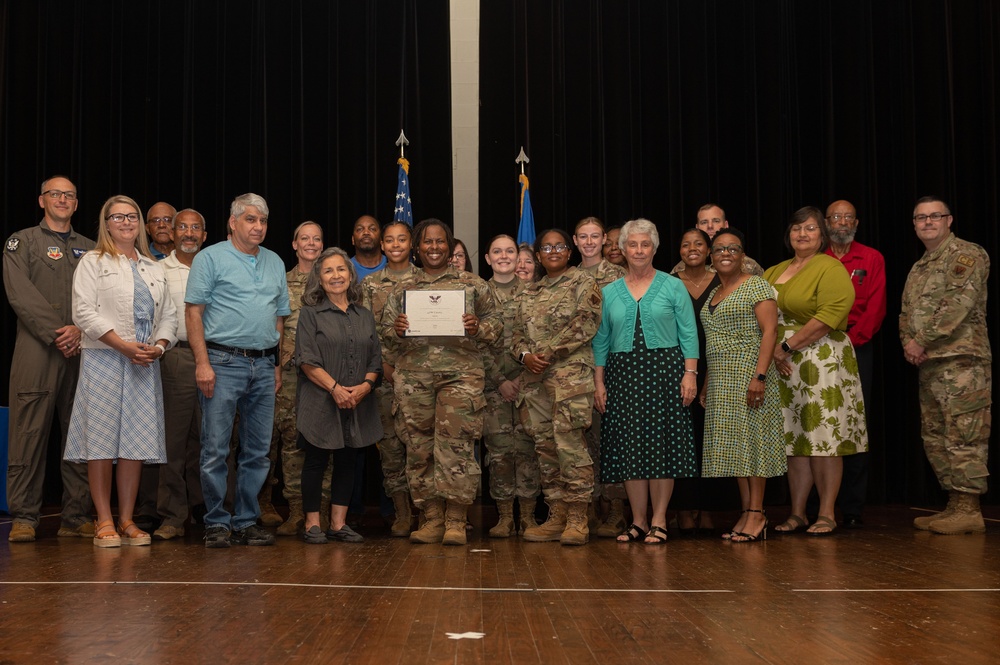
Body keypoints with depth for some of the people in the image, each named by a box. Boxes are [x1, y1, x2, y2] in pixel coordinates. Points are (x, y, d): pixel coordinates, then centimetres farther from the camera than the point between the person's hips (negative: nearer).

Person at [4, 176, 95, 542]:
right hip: (36, 351, -3)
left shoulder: (89, 248, 18)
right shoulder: (22, 242, 8)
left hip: (82, 351, 3)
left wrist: (80, 330, -11)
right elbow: (21, 295, -5)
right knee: (29, 433, -5)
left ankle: (76, 516, 8)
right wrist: (56, 334, -13)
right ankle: (24, 518, 2)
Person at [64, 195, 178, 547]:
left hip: (145, 362, 4)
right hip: (103, 360, -4)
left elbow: (168, 314, 15)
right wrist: (124, 345, -14)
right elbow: (84, 312, -7)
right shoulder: (93, 262, 5)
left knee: (136, 441, 2)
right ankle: (104, 521, 2)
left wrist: (159, 346, -5)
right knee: (101, 439, -4)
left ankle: (127, 520, 8)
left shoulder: (154, 268, 19)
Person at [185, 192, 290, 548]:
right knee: (216, 449, -4)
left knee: (258, 451, 7)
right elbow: (193, 311, -6)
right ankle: (217, 523, 6)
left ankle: (247, 521, 16)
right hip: (223, 362, -5)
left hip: (263, 365, 5)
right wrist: (202, 363, -13)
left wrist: (277, 364, 13)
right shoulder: (211, 258, 0)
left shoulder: (275, 263, 16)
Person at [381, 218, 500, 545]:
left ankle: (456, 520, -1)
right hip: (413, 376, 3)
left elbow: (495, 321, 10)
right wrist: (396, 330, -5)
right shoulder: (402, 288, 15)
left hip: (460, 373, -2)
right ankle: (432, 519, 11)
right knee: (419, 447, 3)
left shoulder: (473, 284, 10)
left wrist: (478, 328, -11)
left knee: (455, 444, -9)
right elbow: (385, 331, 17)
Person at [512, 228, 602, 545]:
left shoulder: (583, 283, 3)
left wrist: (548, 352, -13)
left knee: (569, 443, -11)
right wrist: (525, 355, -4)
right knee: (545, 446, 6)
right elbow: (518, 334, 18)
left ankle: (577, 520, -6)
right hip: (534, 377, 6)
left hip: (570, 375, -6)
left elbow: (585, 325, -10)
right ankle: (556, 517, 12)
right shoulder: (530, 291, 20)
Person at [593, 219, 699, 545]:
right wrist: (599, 382, 5)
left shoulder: (673, 287, 4)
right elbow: (601, 340, 11)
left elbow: (688, 334, 0)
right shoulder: (609, 292, 10)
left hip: (664, 371, -2)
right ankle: (638, 520, 10)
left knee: (662, 444, -3)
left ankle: (659, 520, 6)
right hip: (623, 374, 2)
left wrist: (690, 373, -9)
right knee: (629, 446, 1)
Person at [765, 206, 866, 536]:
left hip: (822, 361, -6)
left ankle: (827, 514, 3)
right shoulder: (774, 272, 16)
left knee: (824, 437, -5)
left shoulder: (830, 268, -5)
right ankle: (797, 513, 12)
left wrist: (787, 346, -15)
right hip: (784, 365, 6)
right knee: (795, 437, 7)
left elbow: (829, 316, -17)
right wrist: (773, 353, -4)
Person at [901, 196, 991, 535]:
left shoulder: (967, 254, -4)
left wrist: (922, 341, -15)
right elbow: (906, 312, 21)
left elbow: (957, 304, -16)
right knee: (935, 437, 10)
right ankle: (954, 505, 18)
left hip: (961, 360, -9)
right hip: (929, 364, 9)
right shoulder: (918, 268, 22)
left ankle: (969, 510, -6)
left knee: (964, 435, -9)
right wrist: (908, 343, 1)